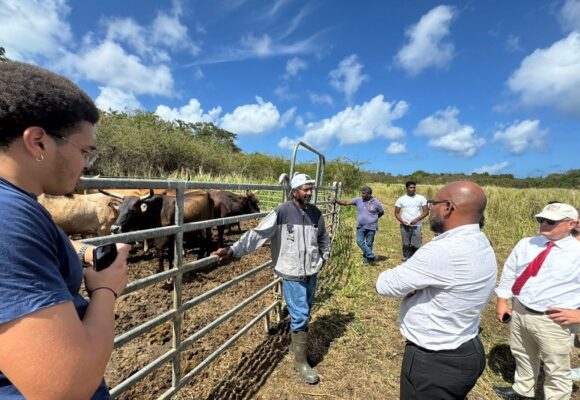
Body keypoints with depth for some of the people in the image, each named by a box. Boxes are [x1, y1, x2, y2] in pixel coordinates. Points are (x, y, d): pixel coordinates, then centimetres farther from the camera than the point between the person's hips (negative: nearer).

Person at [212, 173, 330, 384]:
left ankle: (295, 343, 45)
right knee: (300, 316, 1)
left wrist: (323, 257, 12)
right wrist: (233, 250, -31)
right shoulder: (282, 212, -16)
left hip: (311, 273, 6)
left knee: (305, 313, 20)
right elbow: (258, 233, -23)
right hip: (292, 274, -5)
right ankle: (301, 361, 22)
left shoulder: (315, 213, 1)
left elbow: (324, 238, 18)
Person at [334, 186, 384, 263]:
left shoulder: (376, 203, -4)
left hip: (371, 227, -2)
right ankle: (371, 255, 2)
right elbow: (347, 203, -4)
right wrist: (337, 201, -17)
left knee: (369, 244, 5)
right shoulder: (358, 200, -1)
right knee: (359, 241, -8)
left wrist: (374, 218, 7)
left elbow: (382, 212, 11)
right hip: (360, 226, 2)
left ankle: (366, 258, 20)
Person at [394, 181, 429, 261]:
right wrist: (402, 221, -11)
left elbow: (426, 211, 1)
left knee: (416, 245, -3)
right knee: (406, 245, 5)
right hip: (405, 226, 1)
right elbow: (396, 213, 6)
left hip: (417, 226, 0)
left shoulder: (421, 198, 3)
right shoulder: (401, 199, 4)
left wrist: (416, 219, -12)